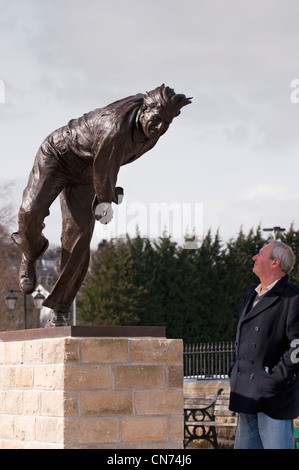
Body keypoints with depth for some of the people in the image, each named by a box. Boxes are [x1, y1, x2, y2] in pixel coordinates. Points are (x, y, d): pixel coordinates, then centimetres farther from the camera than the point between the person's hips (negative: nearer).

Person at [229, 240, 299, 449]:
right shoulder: (252, 295, 18)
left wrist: (278, 377, -17)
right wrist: (235, 370, 16)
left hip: (275, 398, -9)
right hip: (249, 395, 9)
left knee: (276, 445, -7)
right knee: (245, 445, 12)